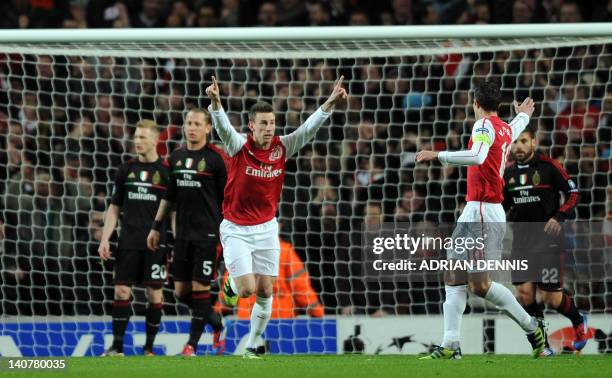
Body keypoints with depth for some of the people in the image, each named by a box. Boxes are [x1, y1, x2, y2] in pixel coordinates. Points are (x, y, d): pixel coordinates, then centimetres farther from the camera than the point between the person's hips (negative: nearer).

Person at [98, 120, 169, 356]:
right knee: (121, 291, -2)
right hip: (128, 243, 3)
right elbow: (114, 208, 13)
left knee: (155, 293, 0)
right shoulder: (126, 170, 9)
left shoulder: (166, 172, -1)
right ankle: (117, 347, 2)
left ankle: (149, 348, 9)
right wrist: (105, 239, 5)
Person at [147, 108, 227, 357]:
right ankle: (215, 321, 29)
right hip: (183, 232, 6)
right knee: (181, 291, 6)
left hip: (207, 234, -6)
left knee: (200, 287, -5)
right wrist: (156, 227, 16)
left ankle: (192, 343, 4)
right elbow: (169, 196, 19)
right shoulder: (176, 158, 10)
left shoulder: (215, 159, -6)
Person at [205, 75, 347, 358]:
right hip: (236, 229, -3)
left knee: (265, 292, 2)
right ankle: (231, 285, 26)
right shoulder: (239, 146, -13)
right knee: (247, 289, -12)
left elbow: (309, 128, -9)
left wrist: (330, 103, -23)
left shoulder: (282, 148, -4)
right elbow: (222, 126, -31)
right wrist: (215, 103, -51)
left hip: (266, 228, 3)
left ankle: (252, 346, 18)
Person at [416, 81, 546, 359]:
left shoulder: (484, 125, -12)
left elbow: (477, 156, -32)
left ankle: (531, 326, 5)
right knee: (453, 278, 4)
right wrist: (523, 116, 64)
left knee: (480, 285, -10)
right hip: (473, 213, 9)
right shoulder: (505, 128, 15)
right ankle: (450, 346, -1)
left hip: (483, 213, -9)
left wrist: (438, 155, -30)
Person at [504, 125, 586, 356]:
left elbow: (573, 194, -6)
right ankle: (542, 347, 6)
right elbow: (503, 205, 21)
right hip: (522, 240, 5)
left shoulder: (549, 166, -8)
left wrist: (559, 217, -19)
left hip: (548, 239, -5)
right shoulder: (509, 174, 7)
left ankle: (578, 322, 28)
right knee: (524, 294, -7)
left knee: (550, 298, -4)